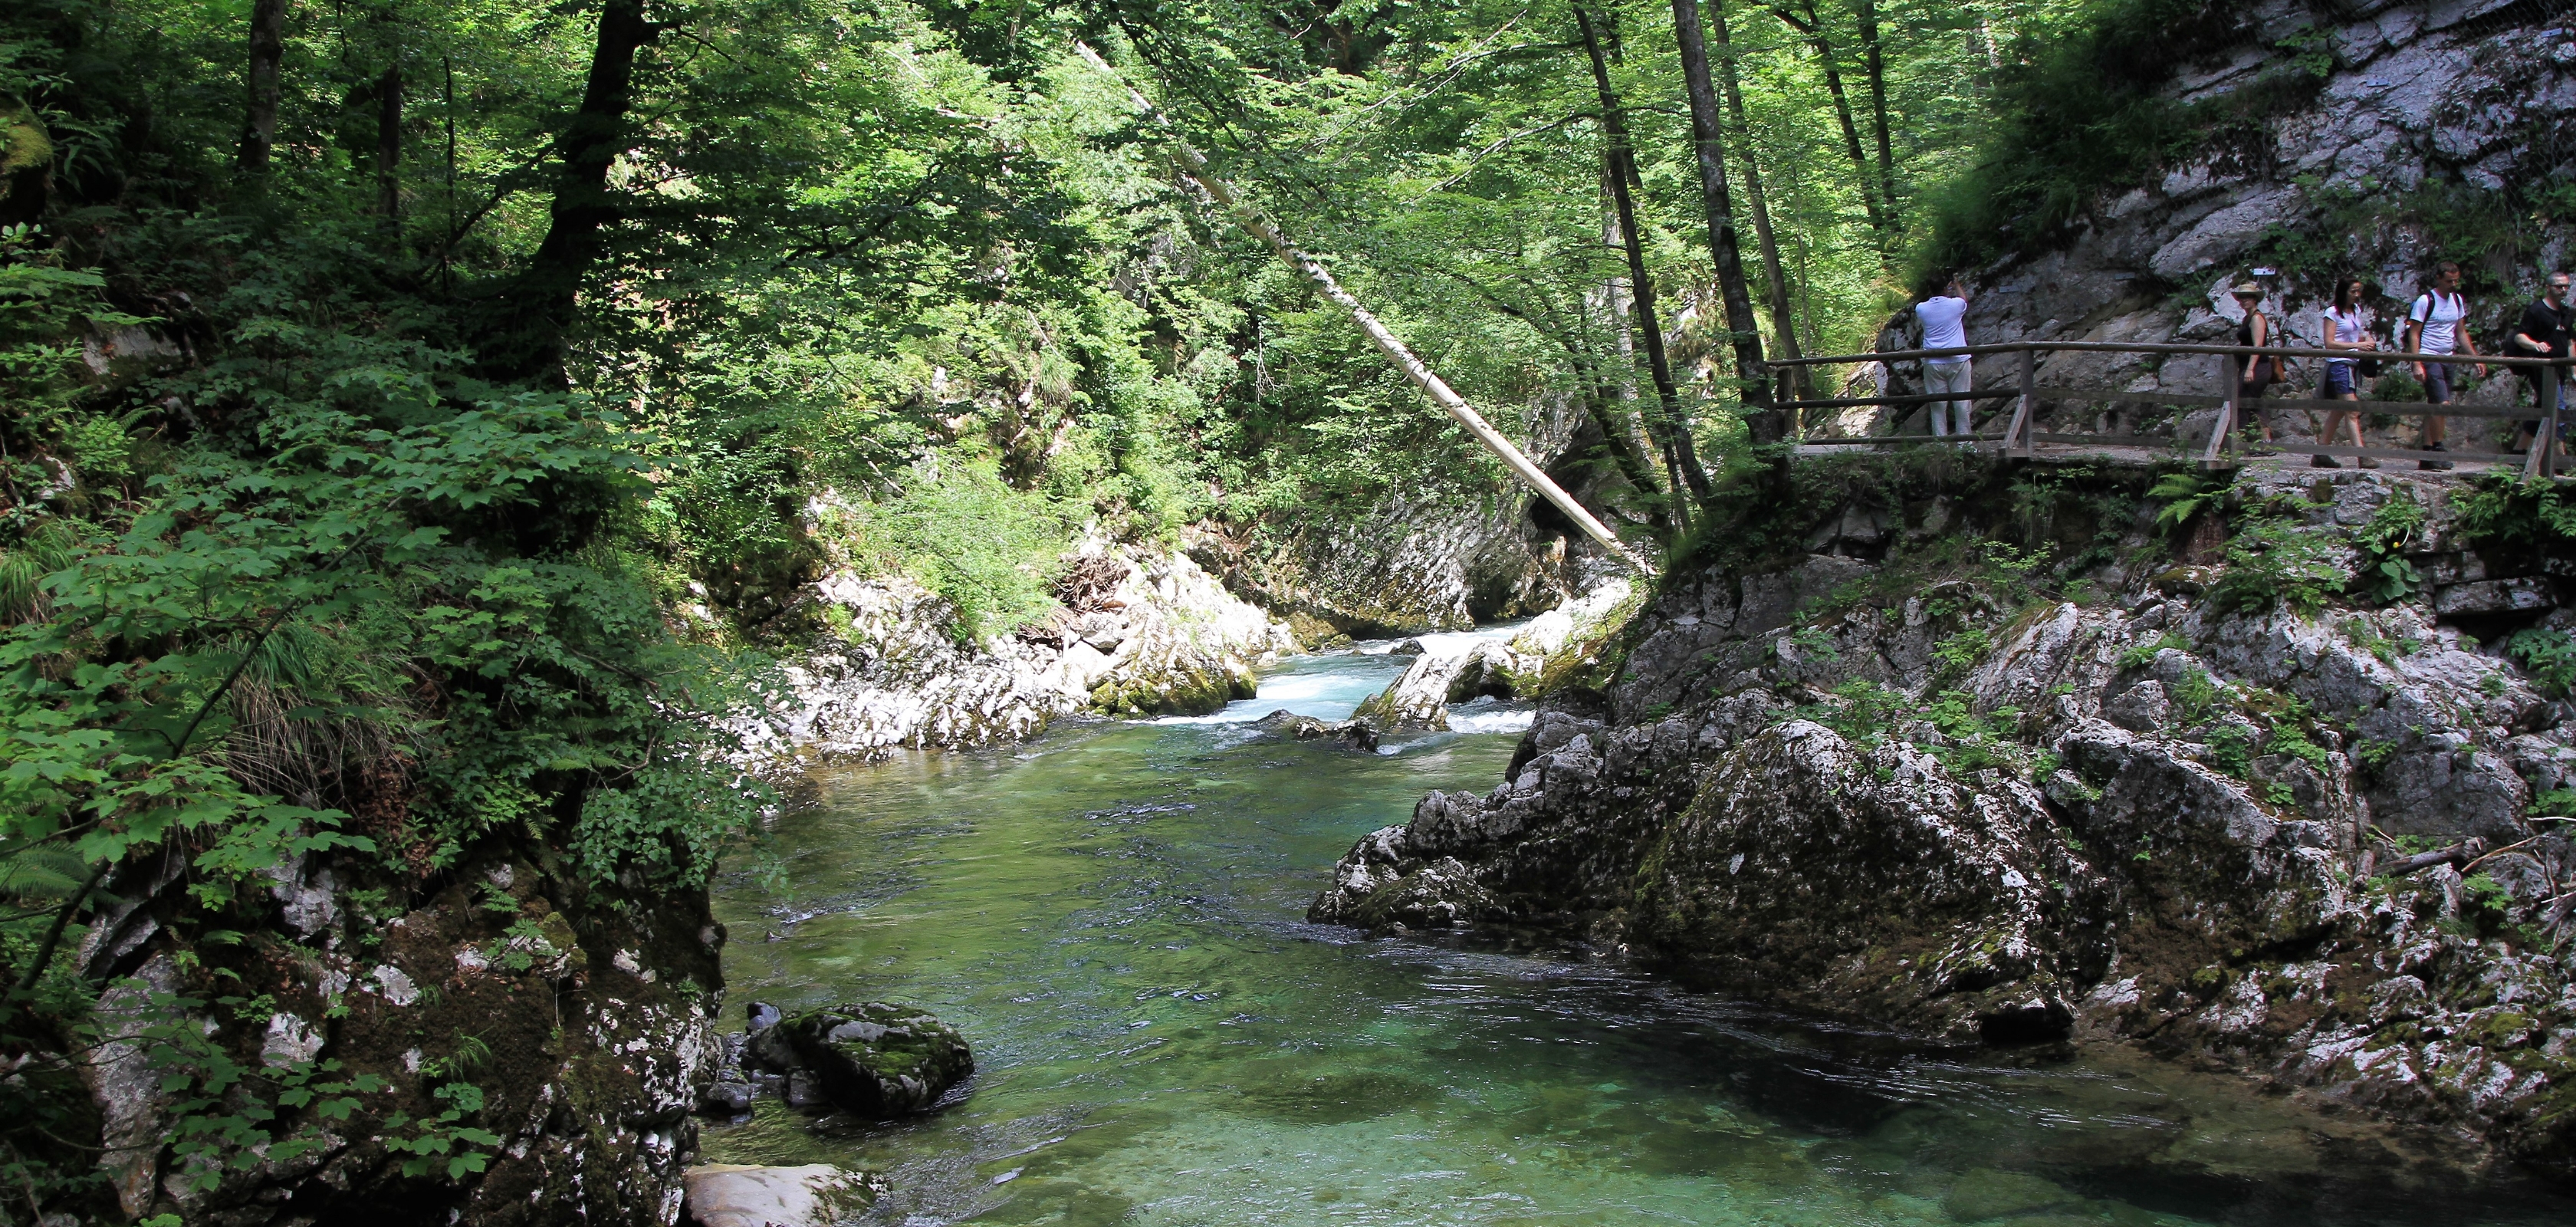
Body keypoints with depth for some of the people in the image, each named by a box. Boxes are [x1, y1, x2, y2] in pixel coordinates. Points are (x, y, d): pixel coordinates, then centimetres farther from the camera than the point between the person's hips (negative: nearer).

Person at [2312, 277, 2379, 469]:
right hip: (2339, 364, -8)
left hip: (2353, 365, 8)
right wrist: (2357, 345, -21)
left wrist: (2367, 341, 5)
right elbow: (2330, 343, -14)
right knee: (2353, 410, -14)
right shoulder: (2332, 313, -7)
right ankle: (2362, 456, -20)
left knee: (2338, 411, 8)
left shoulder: (2356, 311, 15)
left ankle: (2320, 454, 13)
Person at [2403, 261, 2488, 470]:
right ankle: (2437, 448, -6)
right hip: (2429, 358, -7)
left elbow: (2461, 333, 19)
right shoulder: (2425, 300, -8)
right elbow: (2414, 334, -10)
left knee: (2435, 406, 6)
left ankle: (2427, 455, 7)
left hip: (2448, 359, 7)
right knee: (2442, 403, -15)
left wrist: (2476, 359, 12)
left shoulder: (2457, 300, 12)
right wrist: (2417, 364, -19)